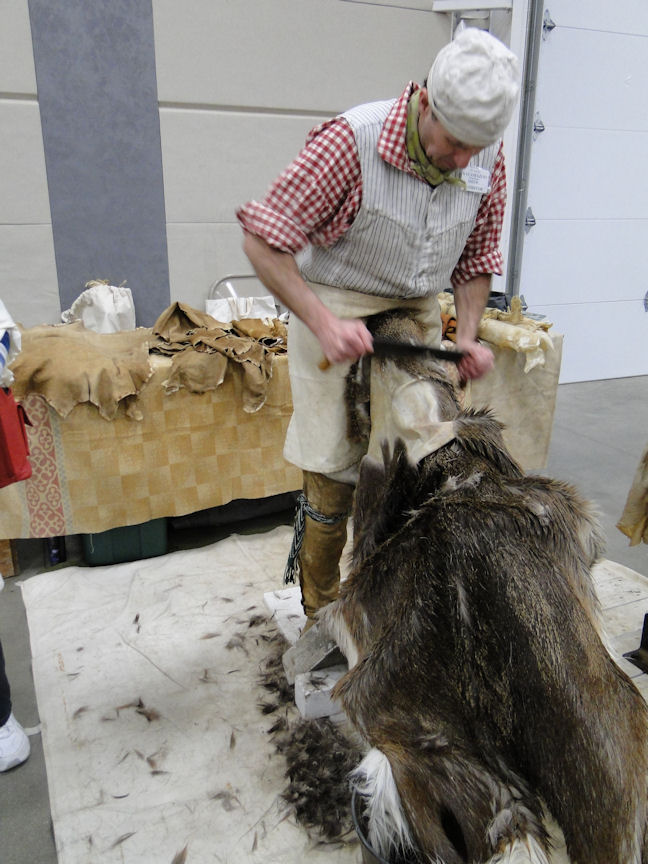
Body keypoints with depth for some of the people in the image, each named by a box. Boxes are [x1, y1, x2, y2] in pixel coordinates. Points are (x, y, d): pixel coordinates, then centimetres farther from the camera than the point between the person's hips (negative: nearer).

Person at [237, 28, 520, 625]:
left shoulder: (488, 157, -5)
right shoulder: (351, 142, -22)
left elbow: (477, 257, 9)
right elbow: (263, 239, -19)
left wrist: (467, 338, -4)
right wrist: (322, 323, -28)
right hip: (335, 311, -5)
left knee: (419, 458, 5)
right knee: (334, 470, -4)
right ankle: (322, 611, 19)